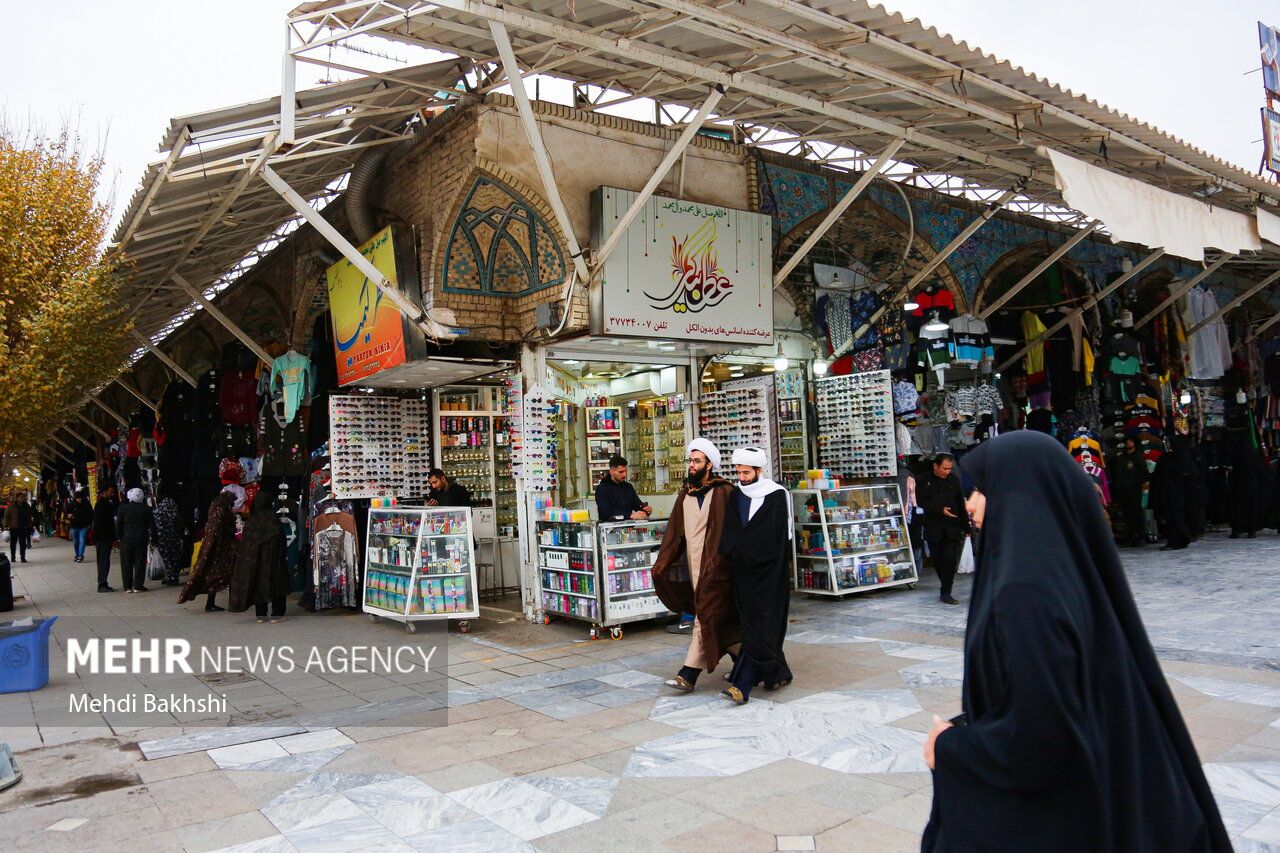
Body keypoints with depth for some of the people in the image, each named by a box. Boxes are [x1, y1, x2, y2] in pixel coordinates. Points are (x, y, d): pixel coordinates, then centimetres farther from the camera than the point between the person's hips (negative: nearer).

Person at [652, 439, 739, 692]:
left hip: (714, 565, -7)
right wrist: (661, 562, 6)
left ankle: (689, 674, -5)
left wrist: (718, 561, -18)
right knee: (721, 616, 15)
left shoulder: (724, 492, -8)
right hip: (692, 564, 7)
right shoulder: (685, 494, 12)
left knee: (706, 615, -7)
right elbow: (674, 531, 12)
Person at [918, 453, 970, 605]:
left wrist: (966, 526, 10)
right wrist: (940, 510, -21)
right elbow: (922, 501, -9)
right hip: (933, 528, -1)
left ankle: (946, 592, -2)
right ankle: (946, 588, 25)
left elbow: (961, 503, 10)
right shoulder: (924, 481, -2)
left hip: (952, 527, 1)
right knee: (938, 560, 6)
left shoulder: (954, 479, 5)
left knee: (950, 559, -7)